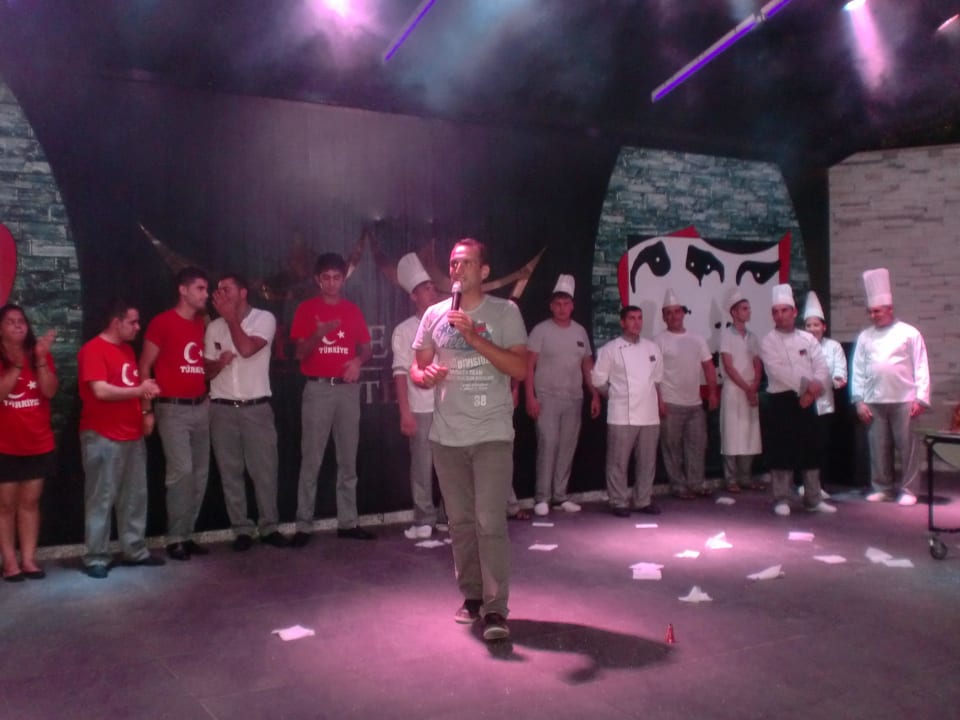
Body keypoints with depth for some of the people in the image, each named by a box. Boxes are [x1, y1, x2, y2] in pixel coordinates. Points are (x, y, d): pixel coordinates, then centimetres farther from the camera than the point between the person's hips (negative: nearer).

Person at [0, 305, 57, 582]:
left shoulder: (41, 355, 5)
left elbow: (50, 391, -7)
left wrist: (40, 359, -18)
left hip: (38, 443, 3)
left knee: (30, 502, 8)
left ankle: (29, 559, 13)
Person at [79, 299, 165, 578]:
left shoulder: (127, 349, 15)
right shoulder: (93, 350, -12)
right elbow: (101, 390, -22)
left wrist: (146, 411, 8)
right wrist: (139, 391, -17)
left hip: (133, 434, 8)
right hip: (102, 437, -8)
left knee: (135, 496, 11)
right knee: (101, 499, -2)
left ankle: (135, 551, 20)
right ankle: (96, 558, 6)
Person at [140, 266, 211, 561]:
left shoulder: (203, 324, 12)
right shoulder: (162, 322, -6)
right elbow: (144, 366, -5)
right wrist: (146, 407, -9)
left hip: (200, 407, 7)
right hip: (173, 408, -7)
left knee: (200, 474, 7)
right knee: (181, 471, -12)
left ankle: (188, 535, 17)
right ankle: (175, 539, 0)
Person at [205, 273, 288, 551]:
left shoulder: (264, 319, -1)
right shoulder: (214, 327, 9)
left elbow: (247, 349, -17)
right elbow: (206, 371, 11)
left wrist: (230, 317, -9)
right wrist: (219, 363, -11)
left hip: (257, 407, -3)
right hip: (223, 409, 3)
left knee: (264, 469, -1)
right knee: (230, 472, 3)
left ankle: (268, 526, 11)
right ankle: (242, 529, 11)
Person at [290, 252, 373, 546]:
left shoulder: (353, 310, 12)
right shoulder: (306, 309, 3)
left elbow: (366, 348, 13)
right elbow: (300, 353, -3)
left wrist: (358, 360, -10)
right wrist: (318, 335, -22)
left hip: (348, 389, 3)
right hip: (318, 389, -3)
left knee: (348, 459, 7)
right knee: (311, 460, -4)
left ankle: (347, 522, 13)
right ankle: (304, 526, 0)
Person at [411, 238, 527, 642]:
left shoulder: (505, 312, -1)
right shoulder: (434, 315, 8)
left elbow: (520, 369, -9)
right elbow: (417, 369, 14)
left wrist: (475, 338, -17)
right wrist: (424, 376, -11)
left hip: (493, 433, -4)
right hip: (447, 435, 4)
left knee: (490, 521, -10)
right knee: (460, 521, 11)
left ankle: (495, 609, -5)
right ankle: (471, 596, 24)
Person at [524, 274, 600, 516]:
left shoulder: (580, 331, 10)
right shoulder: (541, 330, -4)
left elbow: (587, 366, 14)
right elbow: (529, 366, -7)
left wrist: (595, 395, 9)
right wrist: (530, 397, -15)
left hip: (574, 399, 5)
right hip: (547, 398, -5)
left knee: (567, 448, 7)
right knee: (548, 446, -9)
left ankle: (560, 496, 16)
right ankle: (542, 497, 0)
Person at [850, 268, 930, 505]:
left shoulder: (909, 333, 1)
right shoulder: (865, 337, 9)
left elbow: (921, 367, -1)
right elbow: (858, 370, 7)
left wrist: (920, 398, -7)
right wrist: (859, 400, 1)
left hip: (903, 400, -3)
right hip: (873, 401, 3)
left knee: (907, 446, 1)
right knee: (878, 447, 7)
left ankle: (906, 488, 12)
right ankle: (882, 487, 18)